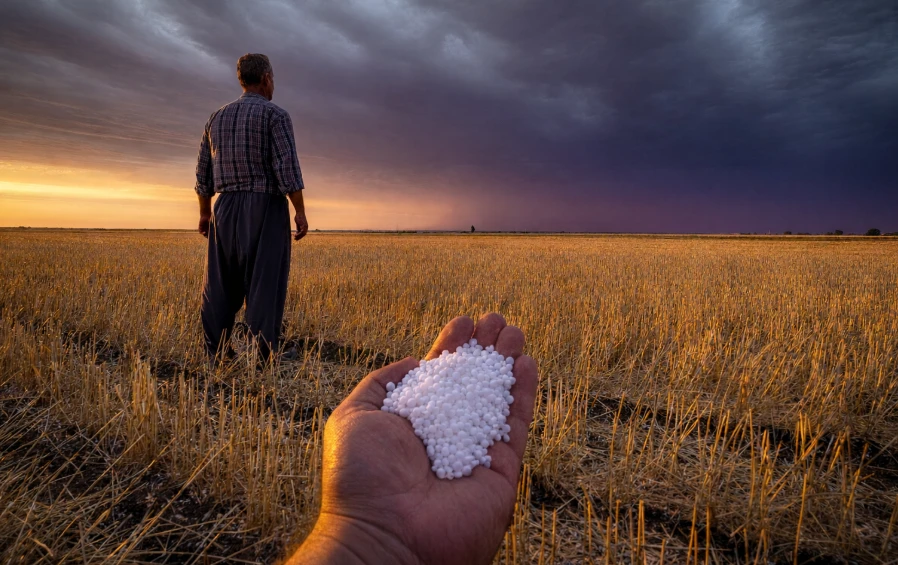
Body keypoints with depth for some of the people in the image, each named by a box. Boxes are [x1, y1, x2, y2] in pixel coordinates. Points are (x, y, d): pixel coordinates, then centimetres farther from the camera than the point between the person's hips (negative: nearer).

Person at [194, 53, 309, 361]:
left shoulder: (217, 117, 15)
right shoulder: (275, 115, -3)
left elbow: (203, 172, 15)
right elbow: (287, 167, -14)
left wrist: (205, 213, 23)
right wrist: (300, 212, -11)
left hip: (227, 208, 6)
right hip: (266, 207, -5)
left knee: (221, 282, 9)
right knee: (264, 283, -4)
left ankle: (215, 353, 12)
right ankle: (264, 356, -3)